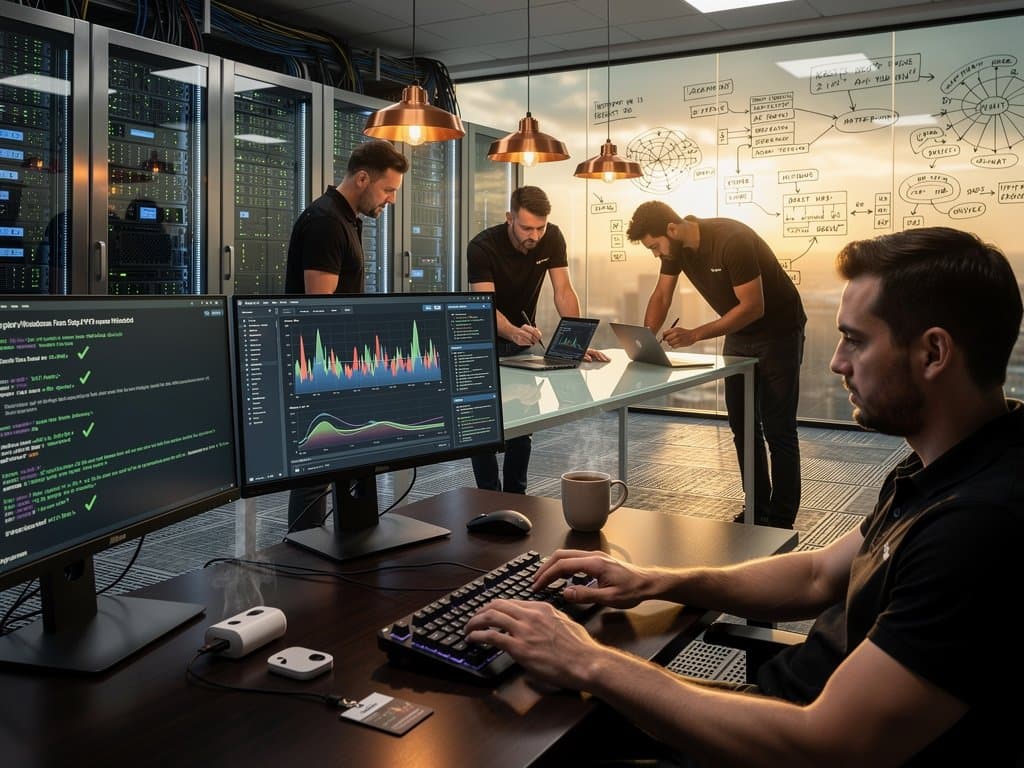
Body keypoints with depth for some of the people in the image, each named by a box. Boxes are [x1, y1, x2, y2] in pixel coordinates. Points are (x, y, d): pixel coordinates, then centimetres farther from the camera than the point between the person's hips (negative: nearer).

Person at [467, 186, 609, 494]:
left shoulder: (552, 238, -15)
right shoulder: (482, 247, -26)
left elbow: (563, 291, -17)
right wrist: (514, 332, -55)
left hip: (524, 339, 4)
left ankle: (515, 494, 15)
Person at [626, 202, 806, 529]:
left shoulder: (732, 242, -30)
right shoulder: (676, 247, -7)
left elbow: (753, 307, -30)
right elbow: (661, 297, 2)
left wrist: (695, 335, -32)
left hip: (777, 332, -7)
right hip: (738, 333, 8)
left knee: (778, 429, -5)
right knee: (742, 425, 9)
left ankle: (781, 521, 1)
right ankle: (757, 510, 19)